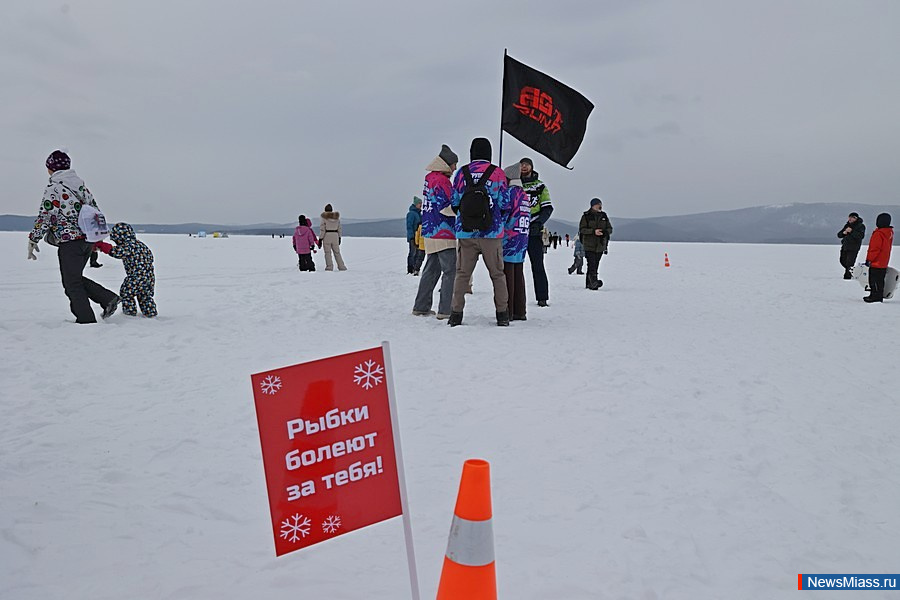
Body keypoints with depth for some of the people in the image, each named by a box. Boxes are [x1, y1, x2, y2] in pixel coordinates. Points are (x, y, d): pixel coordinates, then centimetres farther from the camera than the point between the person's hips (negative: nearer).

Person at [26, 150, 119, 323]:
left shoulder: (53, 188, -9)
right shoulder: (80, 184, 12)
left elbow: (44, 217, -12)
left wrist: (32, 240, -2)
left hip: (69, 241, -7)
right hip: (87, 239, 8)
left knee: (72, 284, 3)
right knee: (76, 278, 20)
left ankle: (86, 320, 4)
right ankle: (108, 298, 8)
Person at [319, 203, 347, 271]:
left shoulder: (323, 217, -6)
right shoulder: (337, 216, 7)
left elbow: (322, 229, -10)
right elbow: (339, 228, 10)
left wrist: (320, 239, -7)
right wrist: (339, 237, 18)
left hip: (327, 236, -4)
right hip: (335, 235, 4)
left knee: (327, 252, 2)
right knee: (337, 252, 11)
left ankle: (329, 267, -3)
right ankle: (341, 266, 10)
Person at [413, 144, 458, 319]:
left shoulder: (430, 178, 16)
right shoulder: (441, 180, -13)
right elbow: (445, 206, -20)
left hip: (430, 232, 10)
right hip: (443, 234, -10)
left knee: (431, 270, 16)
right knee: (451, 271, -7)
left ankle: (421, 307, 20)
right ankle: (445, 310, -8)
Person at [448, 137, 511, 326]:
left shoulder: (461, 173, 3)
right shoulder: (497, 173, -1)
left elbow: (454, 202, 6)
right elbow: (505, 204, -1)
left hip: (465, 233, 1)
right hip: (491, 233, -1)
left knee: (462, 274, 9)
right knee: (497, 274, 9)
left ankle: (456, 313, 6)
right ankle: (502, 314, 10)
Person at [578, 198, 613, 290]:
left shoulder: (604, 216, 13)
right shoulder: (586, 216, -1)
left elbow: (610, 229, 14)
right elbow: (582, 229, -8)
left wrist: (605, 232, -10)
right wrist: (593, 231, -21)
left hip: (600, 245, 5)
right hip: (589, 245, -5)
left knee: (595, 265, 5)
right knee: (592, 263, -20)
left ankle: (589, 284, 11)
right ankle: (593, 280, -30)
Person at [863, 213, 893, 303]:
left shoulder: (878, 234, -20)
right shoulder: (890, 233, 10)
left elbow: (874, 249, -21)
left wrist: (869, 259, -13)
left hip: (876, 262, -9)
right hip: (884, 262, 9)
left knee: (874, 280, -3)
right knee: (879, 280, 15)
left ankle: (876, 296, -2)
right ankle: (879, 296, 21)